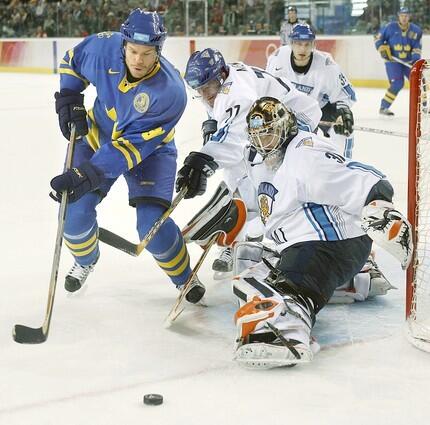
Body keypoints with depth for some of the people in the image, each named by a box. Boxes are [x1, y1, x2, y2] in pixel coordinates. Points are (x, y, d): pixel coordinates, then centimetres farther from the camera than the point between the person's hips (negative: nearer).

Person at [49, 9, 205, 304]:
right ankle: (85, 260, 27)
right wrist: (69, 99, -11)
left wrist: (88, 175, -41)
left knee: (152, 224, -17)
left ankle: (184, 277, 12)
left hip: (150, 148, -3)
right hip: (98, 135, 4)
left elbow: (134, 145, -35)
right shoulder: (104, 48, -23)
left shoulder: (169, 92, -34)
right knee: (75, 210, -7)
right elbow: (73, 61, 2)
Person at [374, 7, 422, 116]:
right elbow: (378, 38, -1)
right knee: (397, 83, -19)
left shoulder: (415, 30, -1)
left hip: (408, 61, 5)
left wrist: (416, 59, -16)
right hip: (392, 60, -5)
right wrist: (383, 49, -13)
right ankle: (383, 108, -10)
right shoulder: (390, 27, -9)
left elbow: (417, 47, -2)